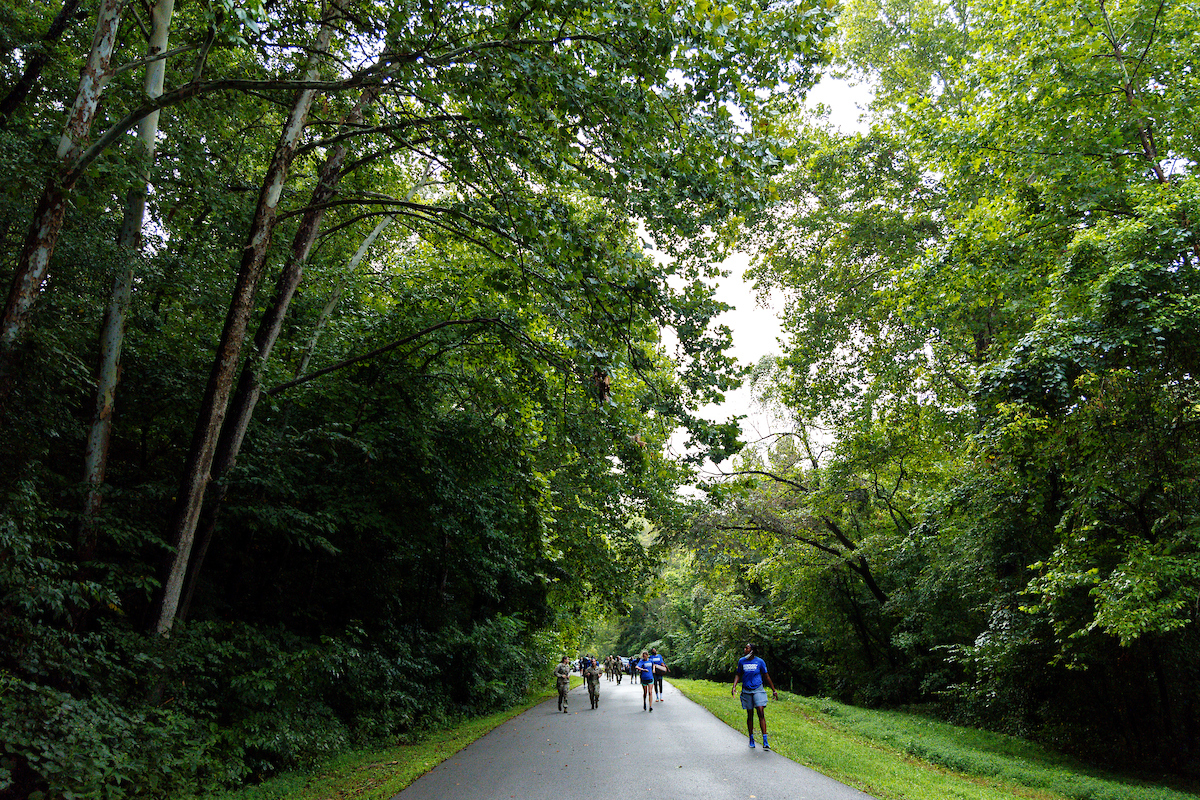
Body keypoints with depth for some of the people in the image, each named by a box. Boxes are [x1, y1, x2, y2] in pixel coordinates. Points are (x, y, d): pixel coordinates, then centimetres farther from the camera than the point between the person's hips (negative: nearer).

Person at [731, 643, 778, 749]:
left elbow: (766, 676, 6)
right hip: (746, 691, 2)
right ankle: (751, 739, 21)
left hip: (758, 690, -2)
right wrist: (734, 686, -2)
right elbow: (738, 674, 13)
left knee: (761, 713, -14)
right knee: (750, 715, 7)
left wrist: (774, 690, 9)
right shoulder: (741, 661, 3)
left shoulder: (760, 662, -3)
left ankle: (765, 741, -14)